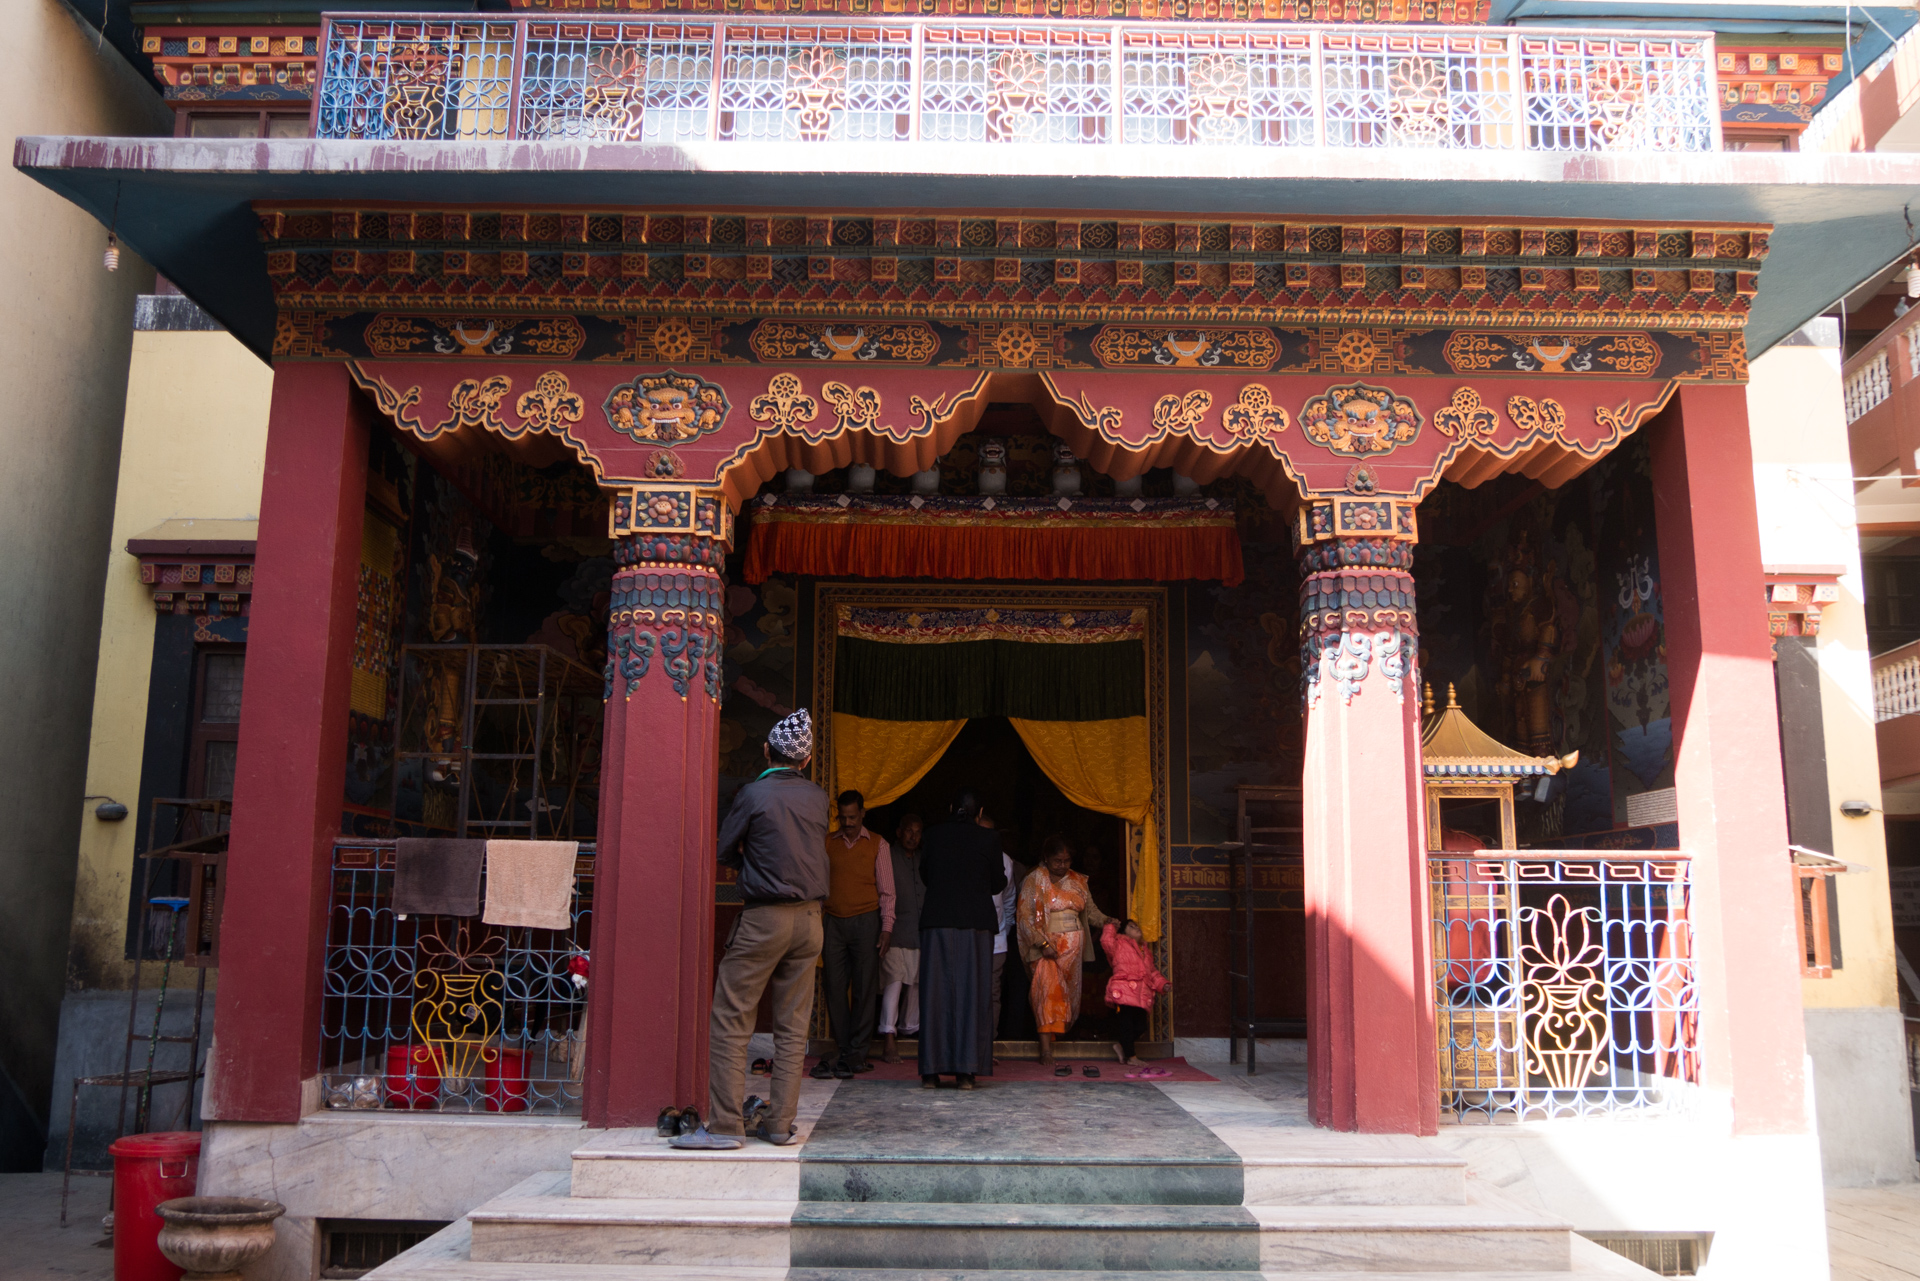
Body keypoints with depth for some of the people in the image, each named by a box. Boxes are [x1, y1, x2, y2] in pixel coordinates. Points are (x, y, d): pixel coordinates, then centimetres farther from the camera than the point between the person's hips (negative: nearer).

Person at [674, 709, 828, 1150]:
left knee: (730, 1024, 0)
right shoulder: (818, 798, 5)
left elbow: (725, 852, -1)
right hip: (810, 917, 5)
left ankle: (725, 1126, -2)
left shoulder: (753, 794, -8)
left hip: (764, 918, -5)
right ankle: (780, 1124, 10)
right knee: (793, 1028, 8)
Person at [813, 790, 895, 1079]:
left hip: (866, 920, -2)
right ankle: (842, 1050, 6)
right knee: (835, 986, -2)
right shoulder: (828, 844, 12)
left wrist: (886, 928, -2)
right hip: (835, 921, 2)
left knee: (864, 987, -3)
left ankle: (858, 1053, 2)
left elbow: (886, 890, 6)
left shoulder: (877, 844, 7)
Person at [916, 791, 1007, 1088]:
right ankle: (966, 1070, 0)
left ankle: (931, 1070, 5)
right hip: (976, 923, -1)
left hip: (936, 921, 1)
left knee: (936, 993, 5)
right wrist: (1004, 877, 27)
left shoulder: (934, 833, 3)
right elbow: (996, 883, 6)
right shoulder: (988, 838, -1)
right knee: (972, 993, 3)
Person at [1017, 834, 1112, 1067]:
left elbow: (1090, 910, 15)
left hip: (1073, 947, 5)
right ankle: (1046, 1048, -20)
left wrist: (1107, 921, -4)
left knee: (1069, 991, 4)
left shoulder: (1078, 881, 13)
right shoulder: (1035, 881, -2)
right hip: (1046, 945, -5)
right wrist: (1043, 943, -17)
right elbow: (1026, 917, -7)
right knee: (1048, 989, -16)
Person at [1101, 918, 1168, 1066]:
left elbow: (1152, 971, 26)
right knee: (1127, 1024, -6)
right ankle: (1131, 1056, 3)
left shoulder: (1143, 950, 25)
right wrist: (1109, 927, -5)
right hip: (1125, 991, -7)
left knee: (1140, 1026, 5)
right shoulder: (1119, 944, 4)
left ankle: (1121, 1046, 25)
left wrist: (1162, 984, 11)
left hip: (1141, 995, 7)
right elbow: (1107, 942, -18)